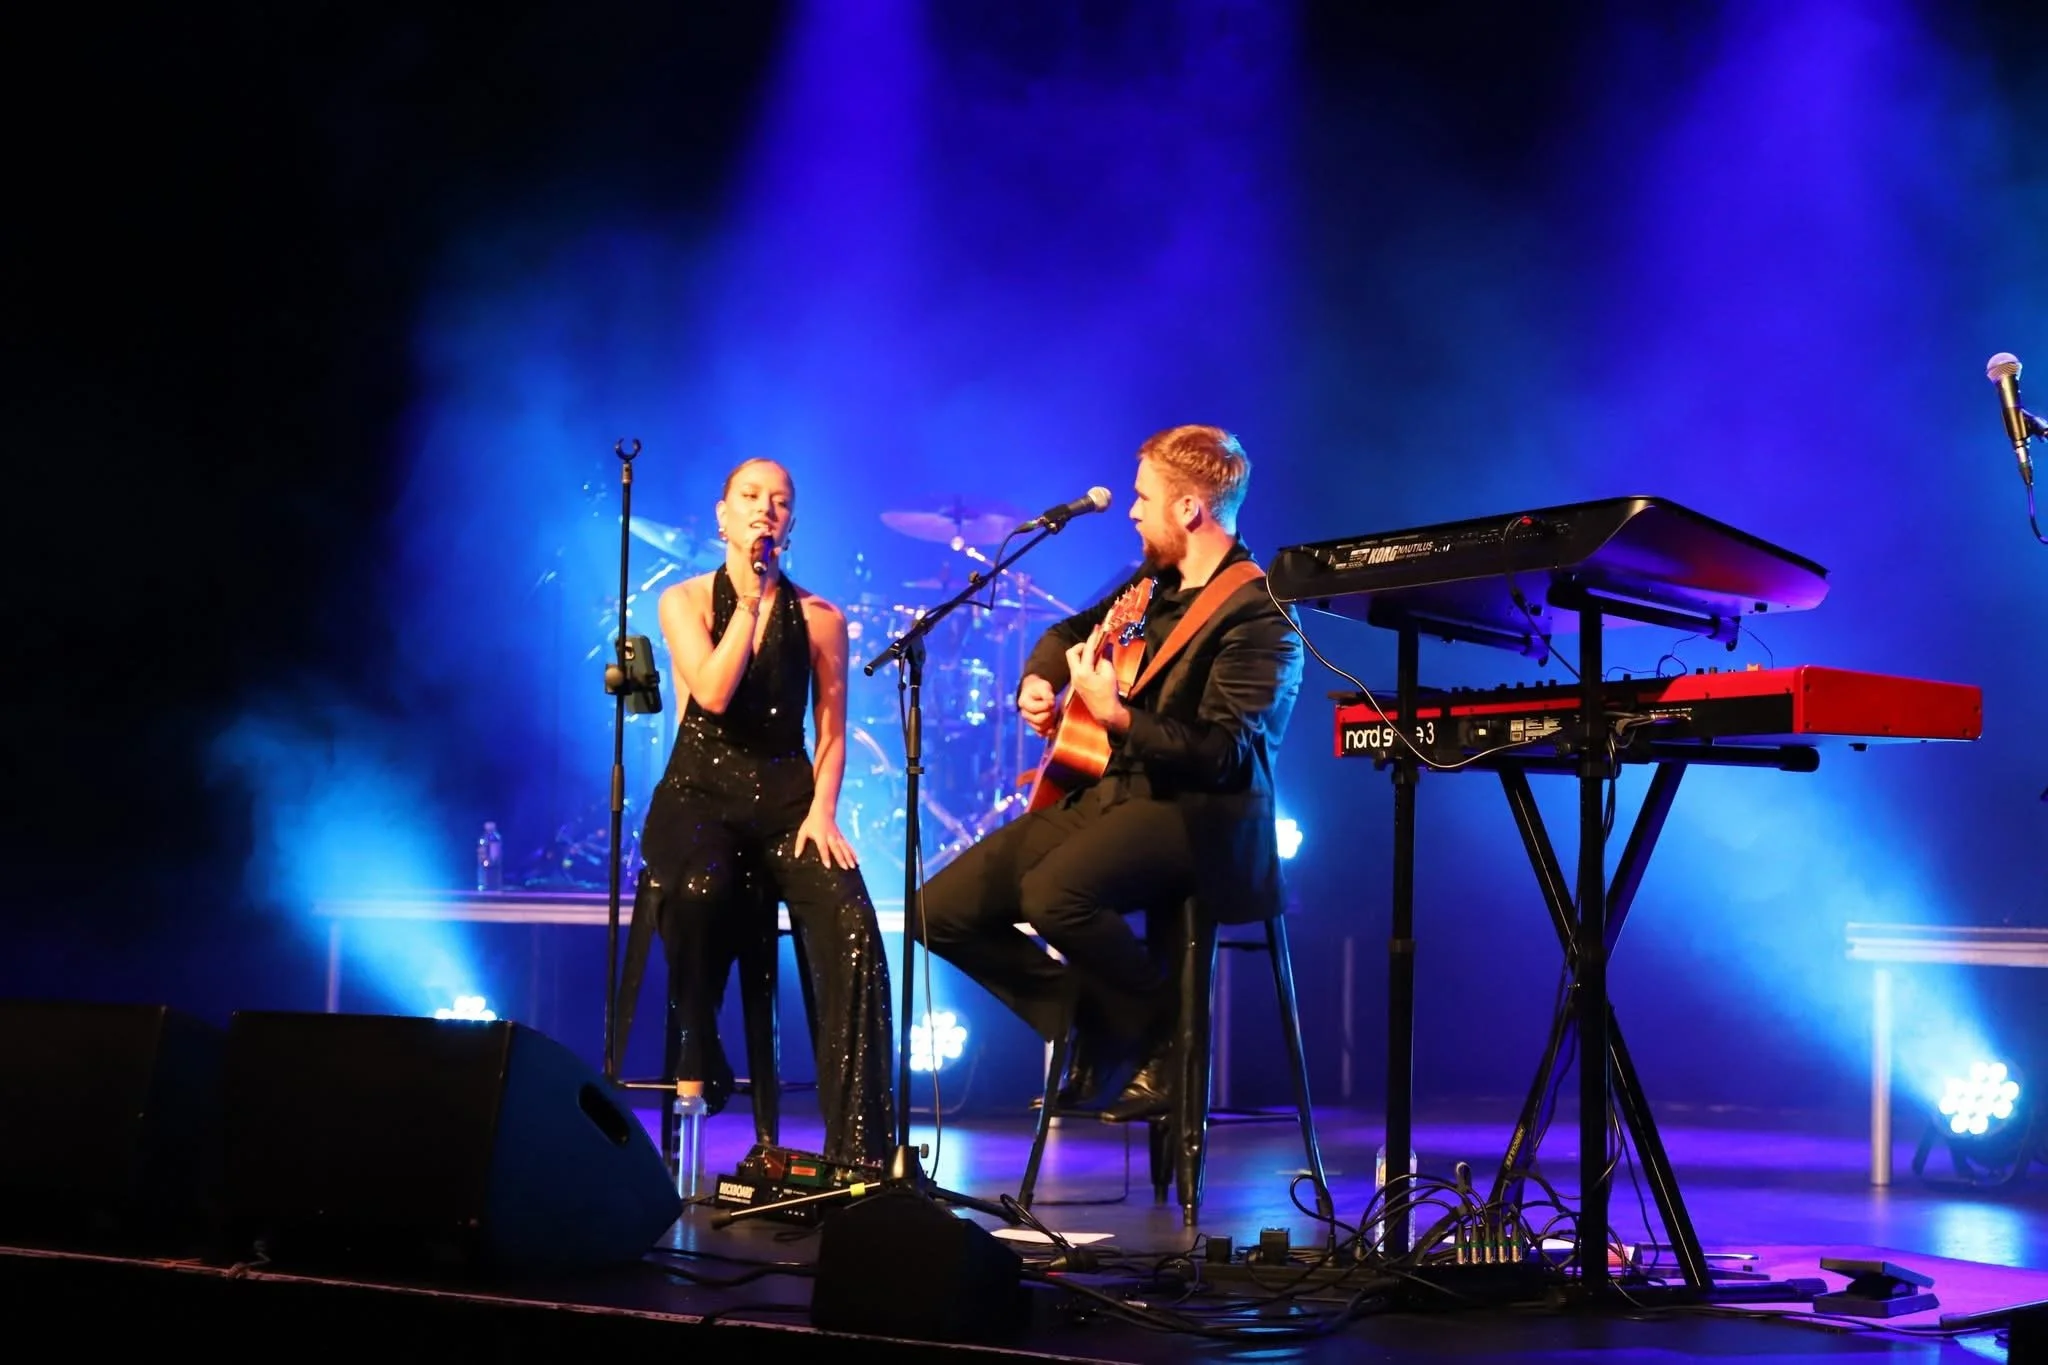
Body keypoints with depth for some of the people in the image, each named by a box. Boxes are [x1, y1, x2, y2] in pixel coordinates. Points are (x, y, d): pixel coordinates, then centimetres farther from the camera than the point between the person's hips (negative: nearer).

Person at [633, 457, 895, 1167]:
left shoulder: (818, 618, 9)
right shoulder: (686, 601, 5)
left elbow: (831, 732, 7)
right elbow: (713, 695, -12)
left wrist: (822, 810, -10)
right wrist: (750, 599, -10)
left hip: (787, 796, 1)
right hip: (701, 791, -1)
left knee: (850, 921, -28)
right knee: (700, 889, -38)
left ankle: (860, 1146, -26)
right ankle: (698, 1054, -9)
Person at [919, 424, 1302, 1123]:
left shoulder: (1260, 613, -13)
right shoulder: (1154, 582, 13)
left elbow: (1225, 755, -21)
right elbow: (1072, 631, 32)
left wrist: (1116, 717, -28)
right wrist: (1036, 684, 11)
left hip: (1196, 813, -9)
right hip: (1104, 791, 9)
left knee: (1053, 894, -36)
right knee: (942, 910, -3)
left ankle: (1164, 1034, -10)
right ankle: (1093, 1020, 11)